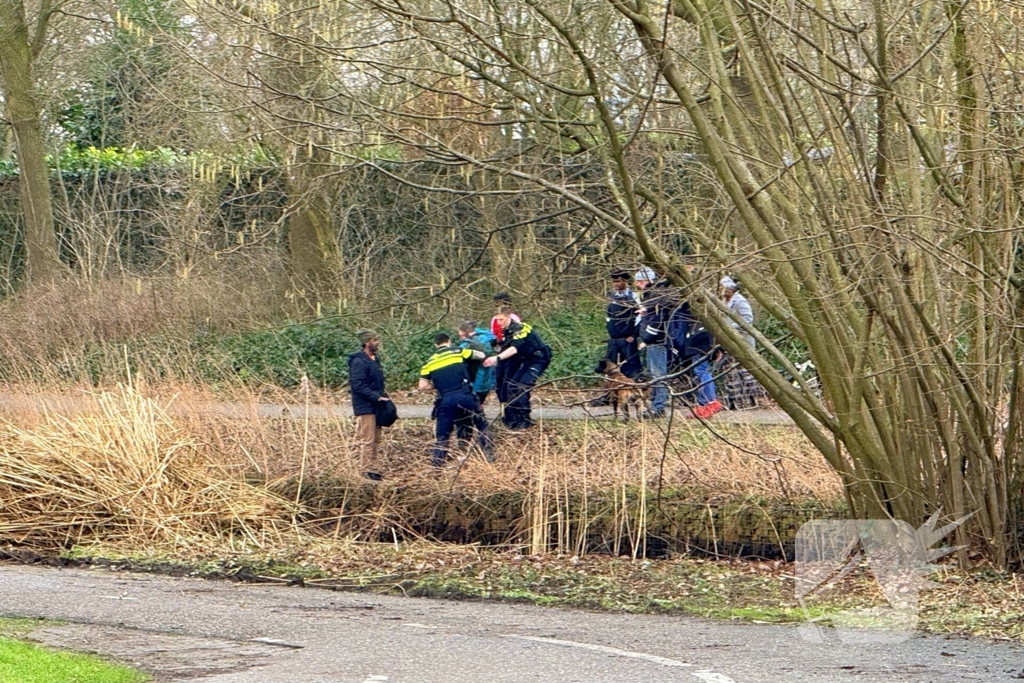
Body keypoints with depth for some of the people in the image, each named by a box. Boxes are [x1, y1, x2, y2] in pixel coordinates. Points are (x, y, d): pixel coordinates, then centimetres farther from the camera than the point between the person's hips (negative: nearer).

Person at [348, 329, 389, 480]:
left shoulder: (374, 360, 16)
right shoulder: (359, 362, -15)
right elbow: (358, 385, -21)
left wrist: (383, 394, 9)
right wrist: (377, 397, -22)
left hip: (375, 406, 10)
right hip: (365, 407, -10)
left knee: (375, 439, 13)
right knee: (367, 440, -7)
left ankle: (373, 467, 20)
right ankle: (367, 470, -4)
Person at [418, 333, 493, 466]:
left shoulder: (430, 362, 14)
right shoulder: (458, 352, 9)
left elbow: (422, 386, 8)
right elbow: (481, 355, 18)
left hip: (445, 401, 1)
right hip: (465, 396, -1)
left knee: (442, 434, 11)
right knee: (481, 426, 16)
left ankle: (437, 463, 7)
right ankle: (488, 456, 15)